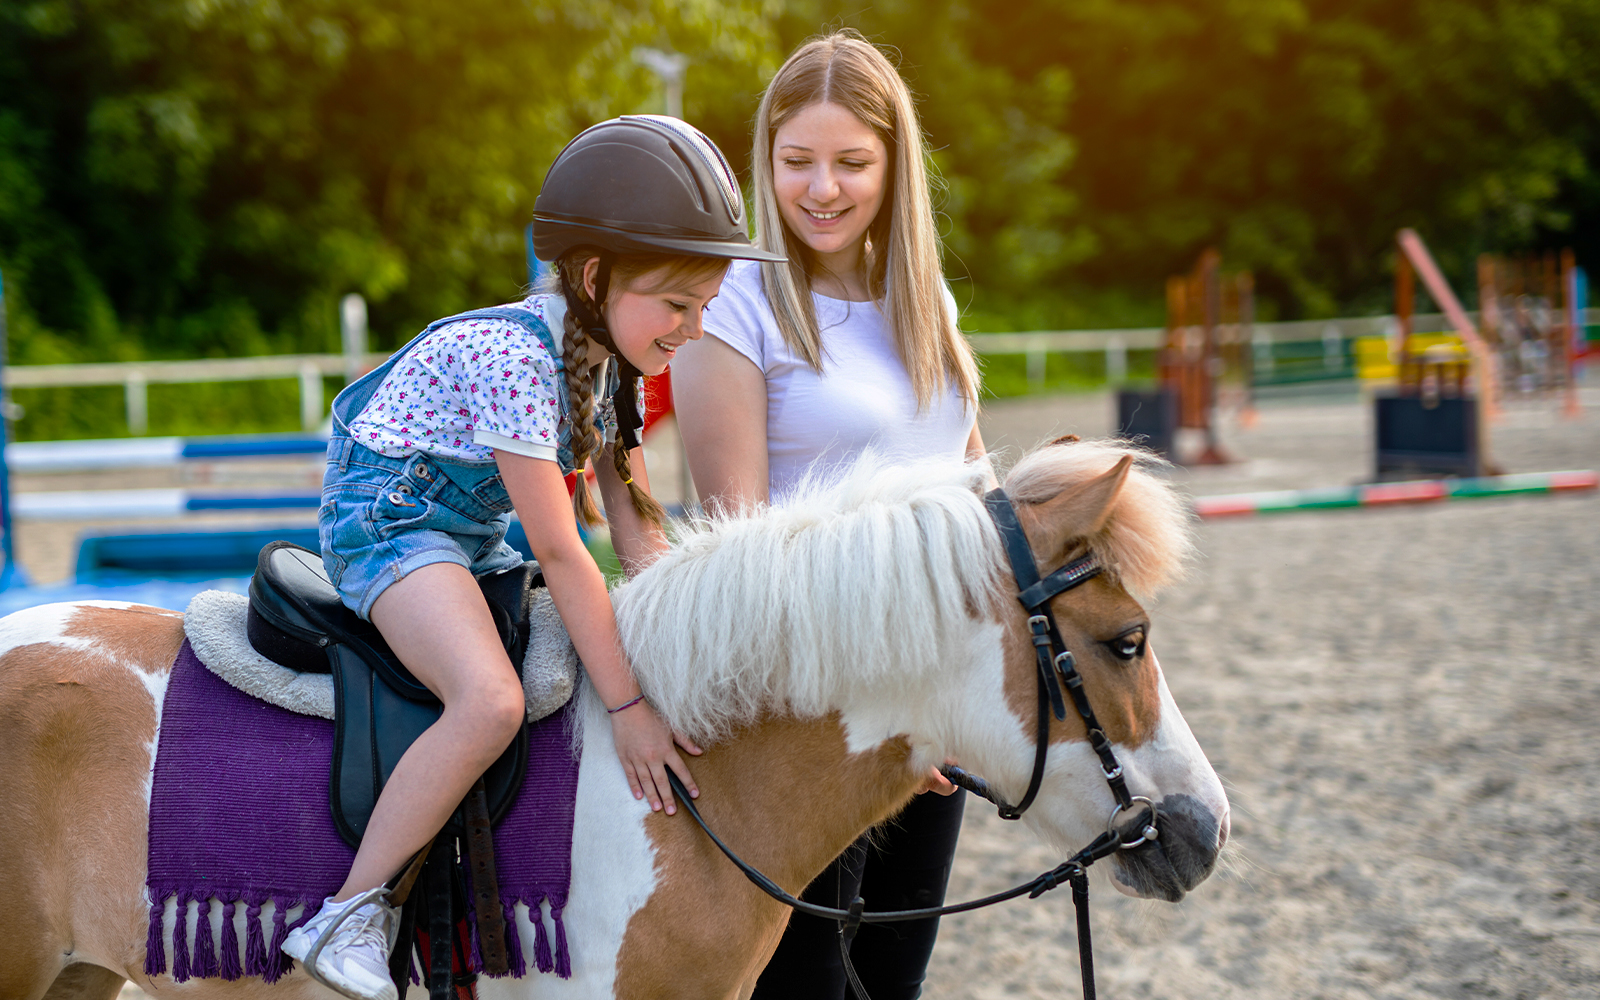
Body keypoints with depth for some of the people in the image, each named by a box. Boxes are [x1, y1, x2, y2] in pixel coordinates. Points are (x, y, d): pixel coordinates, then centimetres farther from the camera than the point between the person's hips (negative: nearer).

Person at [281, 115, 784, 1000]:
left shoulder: (611, 358, 2)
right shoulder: (515, 356, -27)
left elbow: (639, 535, 2)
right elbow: (559, 553, -28)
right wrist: (627, 707, -27)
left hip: (471, 540, 10)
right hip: (387, 522, -10)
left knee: (620, 653, 13)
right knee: (492, 701, -32)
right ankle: (351, 916, -23)